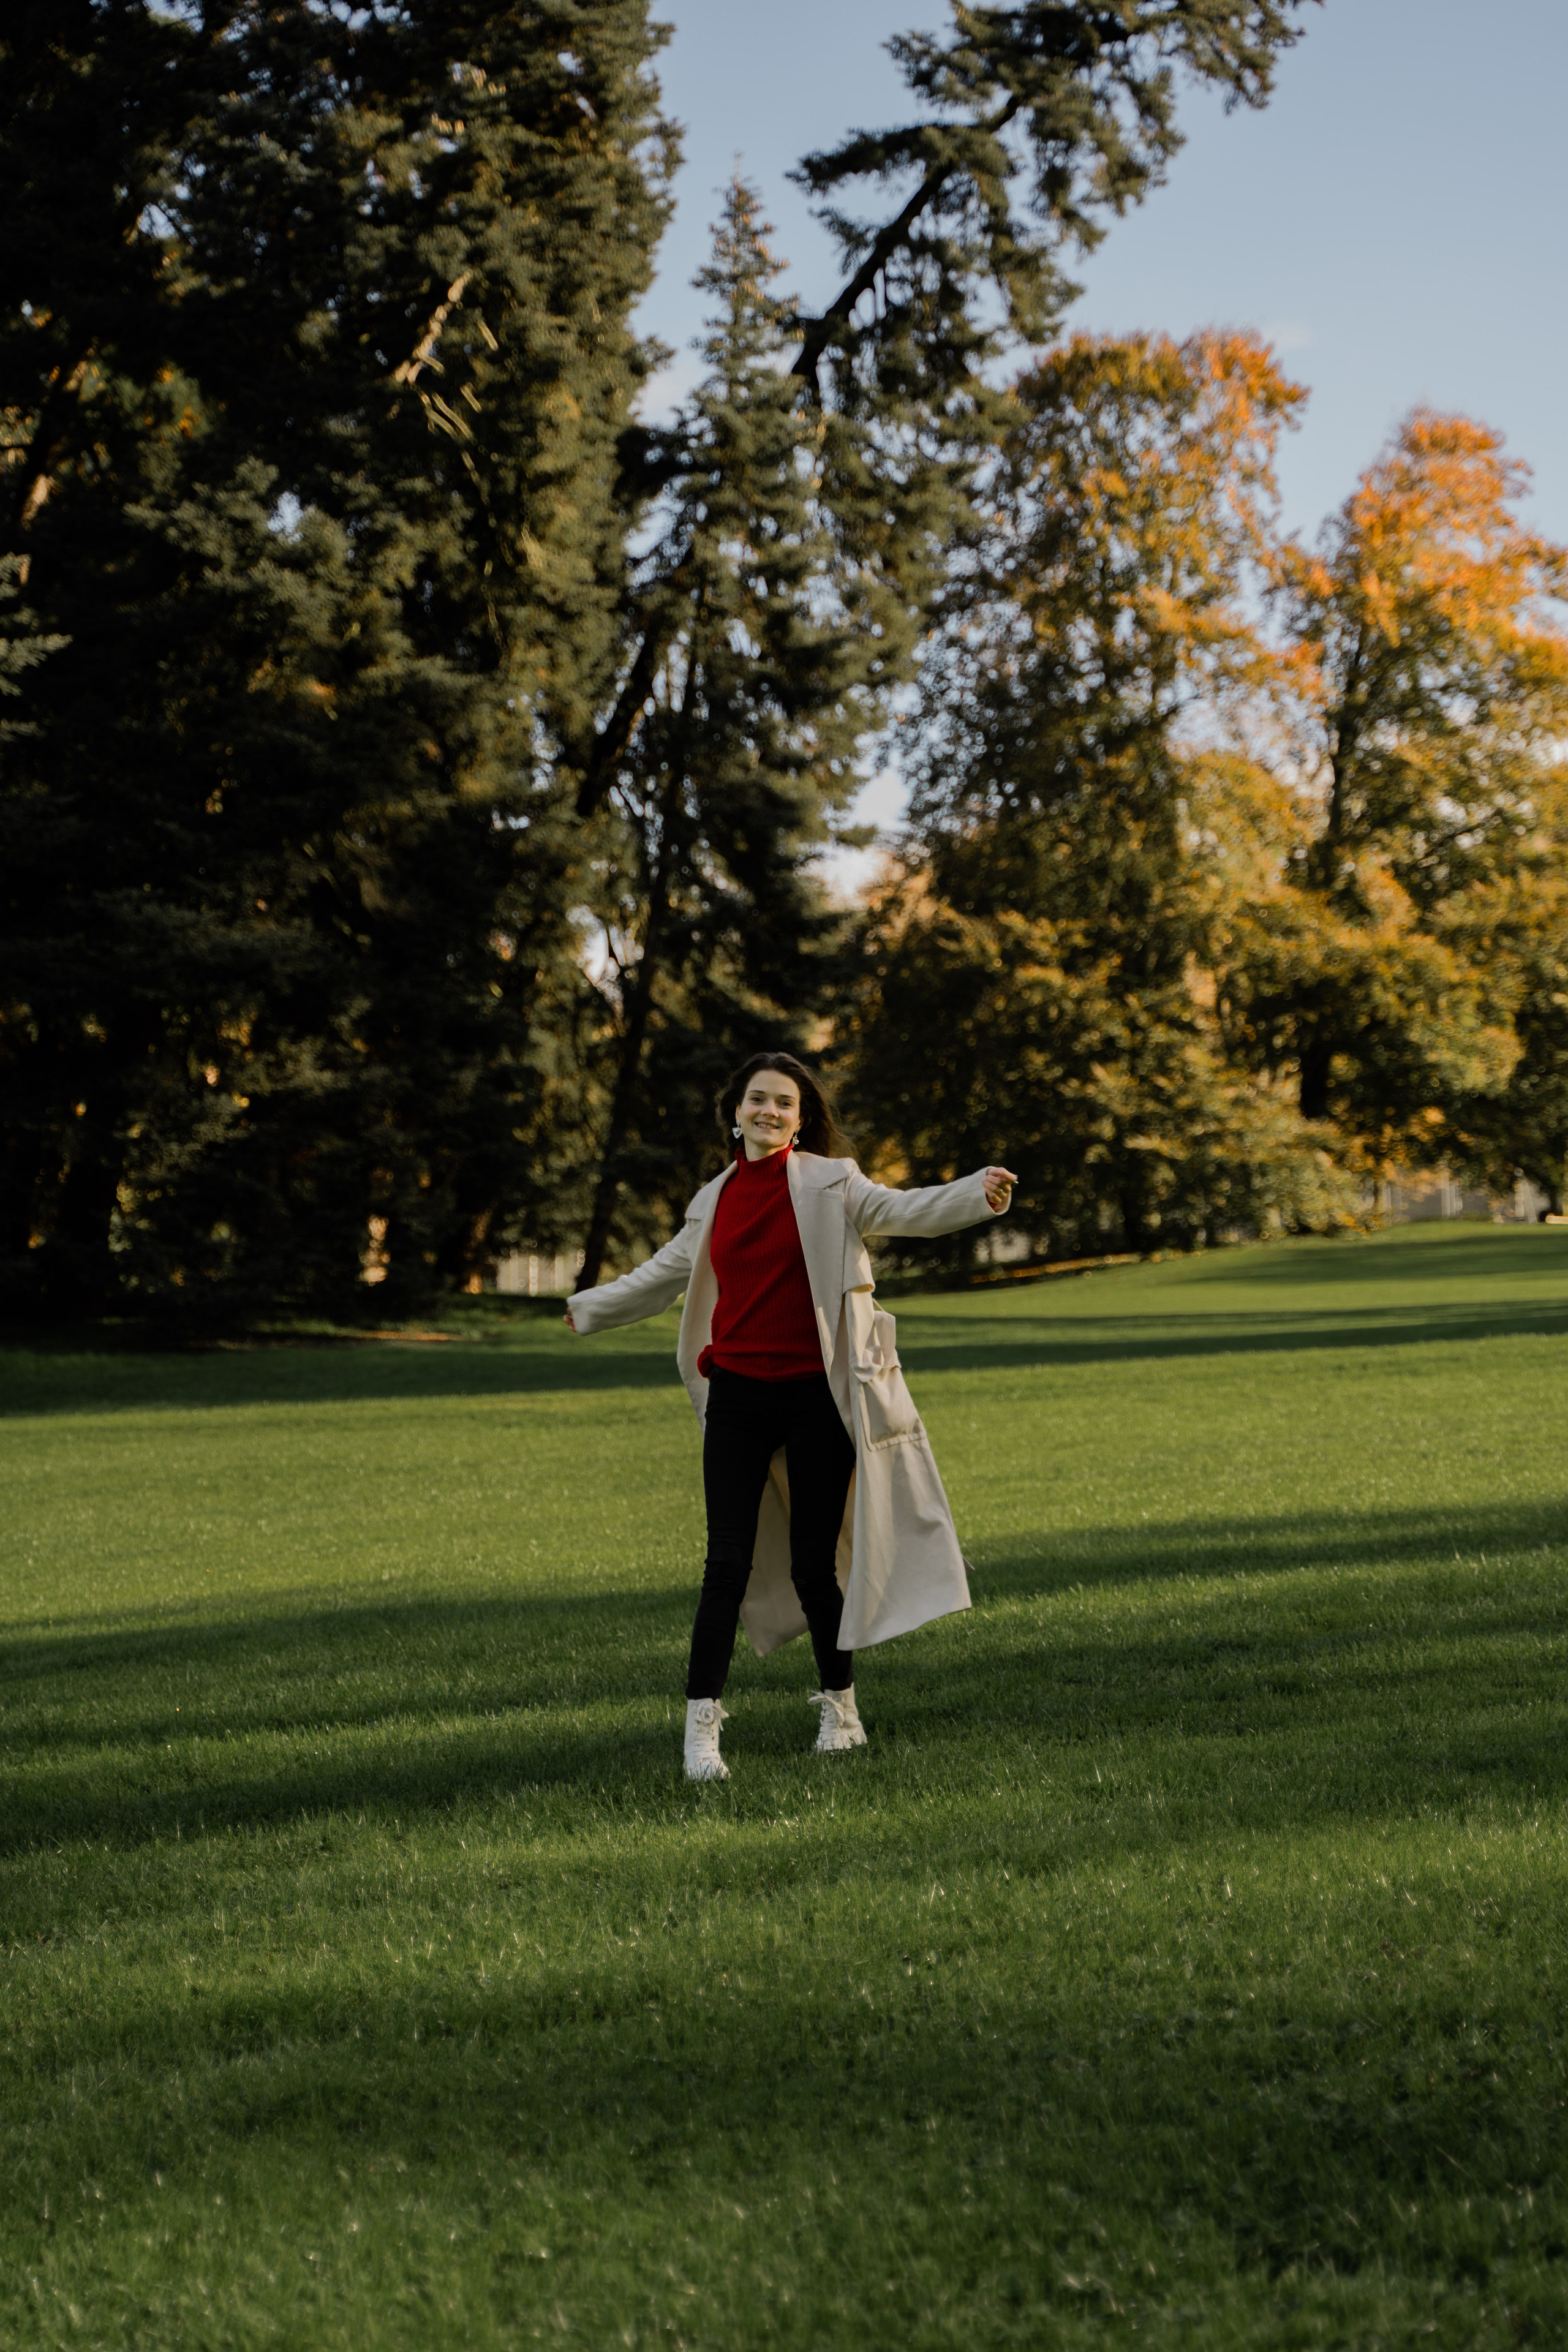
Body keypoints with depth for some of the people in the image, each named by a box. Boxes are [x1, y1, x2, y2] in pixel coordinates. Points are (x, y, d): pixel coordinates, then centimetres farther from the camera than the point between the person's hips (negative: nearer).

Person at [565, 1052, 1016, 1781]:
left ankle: (839, 1707, 21)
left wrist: (977, 1194, -33)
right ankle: (701, 1724, 0)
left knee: (813, 1565, 2)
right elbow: (663, 1275, 28)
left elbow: (901, 1209, -15)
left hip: (815, 1398, -3)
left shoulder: (828, 1184, 0)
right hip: (737, 1398, 3)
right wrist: (590, 1308, 42)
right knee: (727, 1564, -3)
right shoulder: (715, 1201, 12)